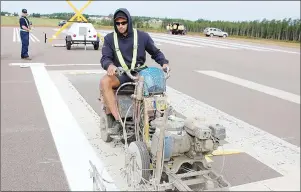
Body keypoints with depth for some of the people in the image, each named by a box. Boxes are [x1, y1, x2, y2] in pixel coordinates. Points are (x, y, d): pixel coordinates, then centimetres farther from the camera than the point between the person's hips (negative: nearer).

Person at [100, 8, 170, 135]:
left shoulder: (142, 36, 4)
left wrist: (164, 63, -8)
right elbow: (105, 58, -4)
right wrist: (110, 65, -28)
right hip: (120, 73, 0)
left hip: (140, 71, 0)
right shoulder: (109, 38, 5)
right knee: (104, 82, -33)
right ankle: (117, 120, -28)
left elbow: (156, 52, 12)